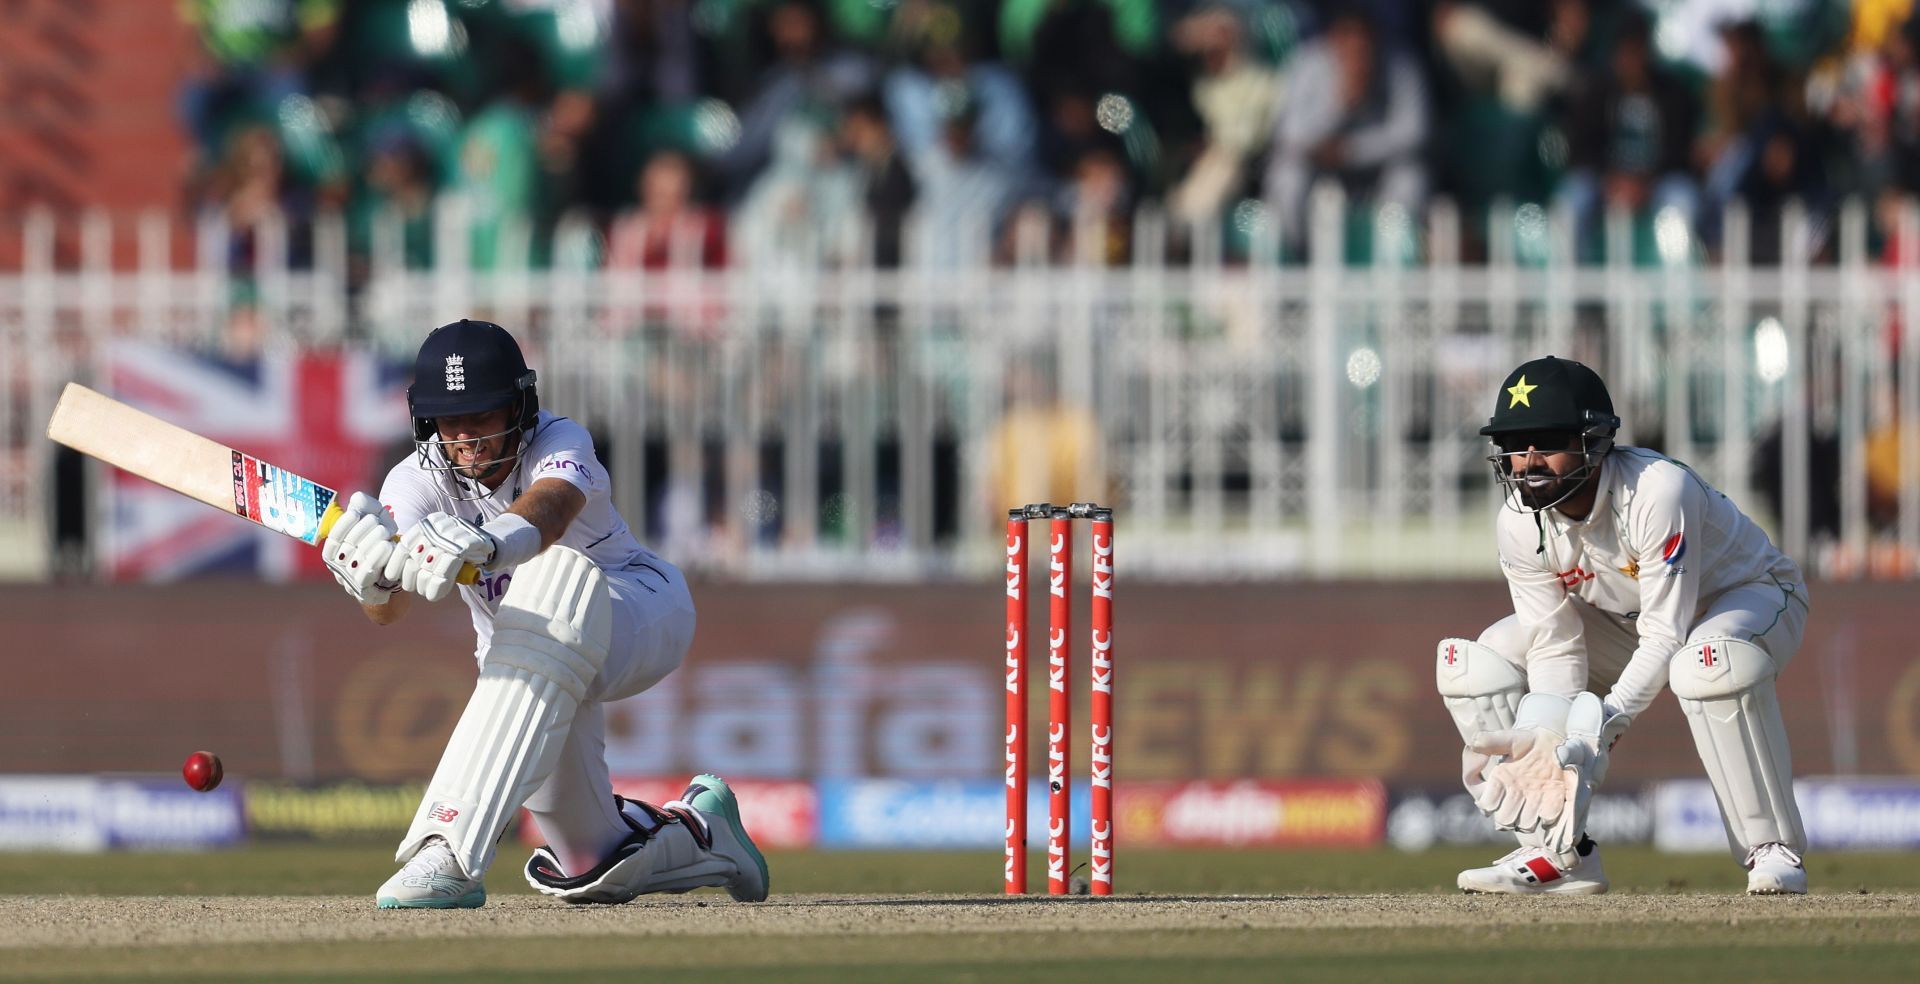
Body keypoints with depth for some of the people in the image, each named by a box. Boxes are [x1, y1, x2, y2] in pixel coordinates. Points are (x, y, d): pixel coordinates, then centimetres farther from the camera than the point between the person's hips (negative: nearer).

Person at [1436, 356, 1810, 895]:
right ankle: (1559, 855, -4)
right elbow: (1555, 647, -14)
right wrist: (1549, 737, -33)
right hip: (1627, 619, 7)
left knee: (1709, 662, -43)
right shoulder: (1520, 526, -18)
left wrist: (1601, 727, -45)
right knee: (1472, 664, -8)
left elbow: (1665, 638, -35)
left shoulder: (1657, 493, -36)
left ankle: (1772, 849, -27)